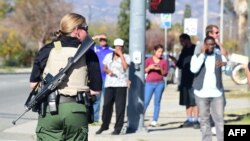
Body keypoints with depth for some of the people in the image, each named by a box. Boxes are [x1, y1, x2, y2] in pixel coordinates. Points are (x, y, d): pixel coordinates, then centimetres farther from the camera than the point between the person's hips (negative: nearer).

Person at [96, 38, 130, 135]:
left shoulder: (126, 57, 3)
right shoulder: (109, 56, 14)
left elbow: (125, 66, -15)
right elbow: (104, 68, 18)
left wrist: (121, 55, -10)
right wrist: (108, 71, -4)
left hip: (121, 84, -3)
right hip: (109, 84, 3)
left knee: (120, 107, -5)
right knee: (107, 105, 2)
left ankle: (118, 128, -1)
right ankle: (104, 126, 16)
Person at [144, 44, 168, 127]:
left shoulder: (164, 61, 6)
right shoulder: (148, 60, 3)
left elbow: (165, 74, 7)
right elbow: (144, 71, 3)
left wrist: (160, 69, -12)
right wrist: (149, 67, -15)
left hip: (160, 83, 1)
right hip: (149, 83, -1)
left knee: (157, 102, 1)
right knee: (145, 102, -6)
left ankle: (154, 121, 3)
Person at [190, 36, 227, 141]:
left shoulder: (220, 57, 6)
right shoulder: (197, 57, 2)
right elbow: (194, 69, -16)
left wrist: (224, 64, -34)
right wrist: (202, 54, -14)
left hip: (217, 93, 1)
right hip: (201, 93, 0)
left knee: (220, 119, -2)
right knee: (204, 119, 5)